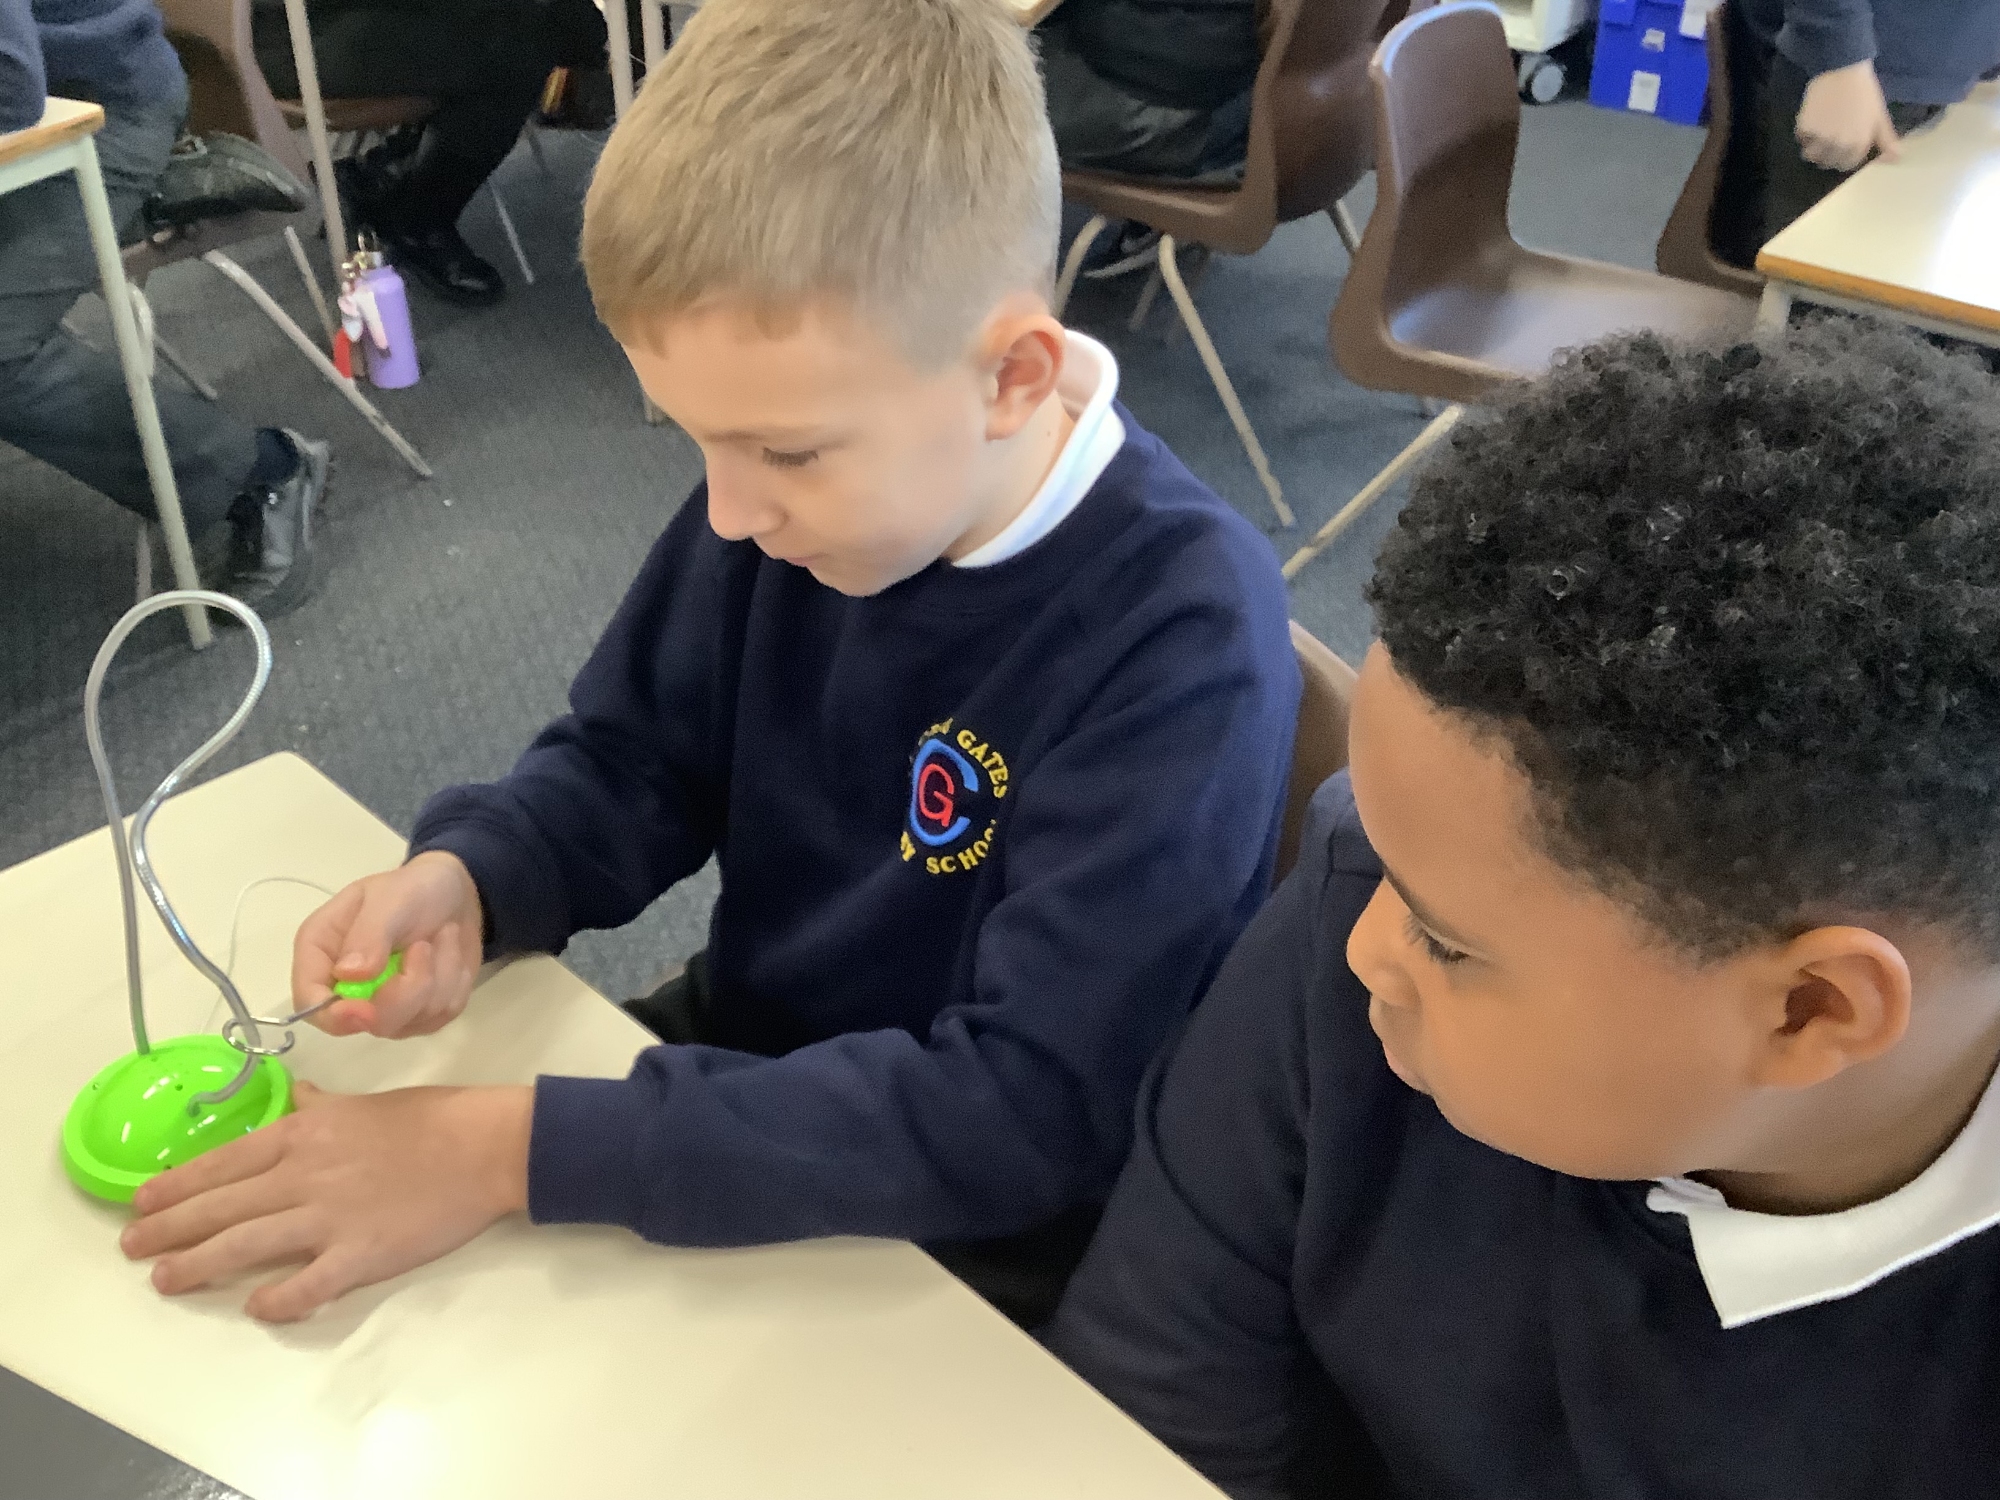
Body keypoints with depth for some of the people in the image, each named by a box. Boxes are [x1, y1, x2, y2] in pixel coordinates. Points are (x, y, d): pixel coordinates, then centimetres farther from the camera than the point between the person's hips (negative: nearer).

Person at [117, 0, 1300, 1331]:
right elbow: (633, 760, 3)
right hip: (745, 1061, 5)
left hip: (982, 1245, -5)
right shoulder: (806, 477, -11)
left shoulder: (1185, 641, -28)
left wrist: (513, 1149, -33)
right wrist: (464, 878, -19)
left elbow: (1025, 1111, -31)